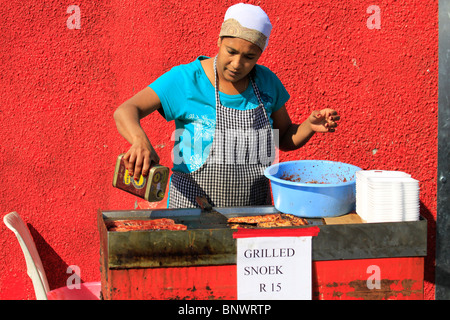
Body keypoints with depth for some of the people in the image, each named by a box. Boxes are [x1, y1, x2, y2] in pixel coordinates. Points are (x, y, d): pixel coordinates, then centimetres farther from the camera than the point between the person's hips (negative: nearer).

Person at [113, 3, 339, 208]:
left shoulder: (266, 82, 5)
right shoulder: (185, 79, -8)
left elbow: (285, 139, 16)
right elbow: (125, 112, -15)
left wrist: (310, 126, -5)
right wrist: (141, 141, -35)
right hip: (193, 208, -3)